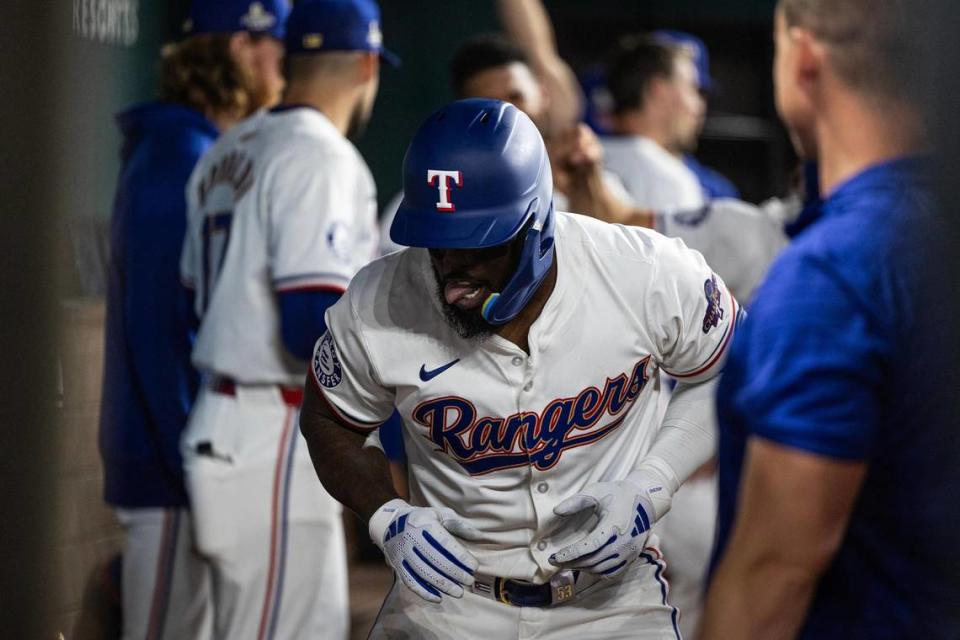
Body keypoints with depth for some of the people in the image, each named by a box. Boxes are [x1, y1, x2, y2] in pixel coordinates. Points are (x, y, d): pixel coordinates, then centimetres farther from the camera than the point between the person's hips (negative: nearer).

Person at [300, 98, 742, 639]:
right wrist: (388, 518, -14)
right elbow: (330, 424, 2)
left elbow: (729, 375, -1)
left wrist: (649, 487, -14)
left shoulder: (648, 278, -19)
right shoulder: (377, 309, -17)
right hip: (451, 592, 1)